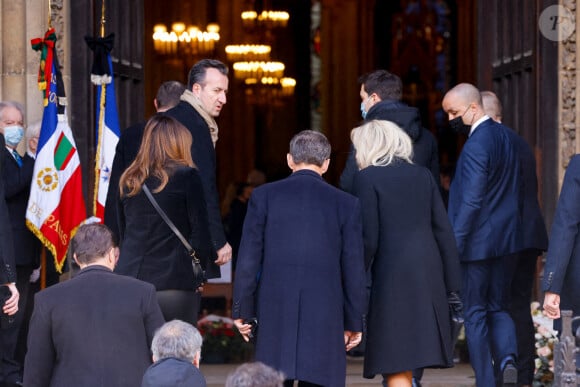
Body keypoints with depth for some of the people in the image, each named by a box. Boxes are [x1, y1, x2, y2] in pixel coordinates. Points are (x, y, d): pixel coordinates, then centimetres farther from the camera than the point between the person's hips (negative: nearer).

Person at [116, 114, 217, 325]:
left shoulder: (128, 181, 12)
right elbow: (200, 232, -4)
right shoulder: (186, 176, -3)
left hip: (130, 283, 4)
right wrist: (203, 273, 6)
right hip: (176, 284, -4)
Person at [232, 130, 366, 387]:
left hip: (274, 308, 1)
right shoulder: (345, 204, 2)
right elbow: (353, 267, 4)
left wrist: (242, 309, 8)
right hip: (324, 309, 0)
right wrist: (354, 321, 11)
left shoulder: (263, 196, 3)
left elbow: (249, 258, 1)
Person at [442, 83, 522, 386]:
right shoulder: (507, 136, 7)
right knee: (497, 307, 16)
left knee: (475, 313, 3)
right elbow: (518, 188, 15)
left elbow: (471, 202, -23)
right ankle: (507, 359, -8)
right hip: (506, 237, 8)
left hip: (477, 242, -8)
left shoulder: (475, 146, -19)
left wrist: (453, 245, -20)